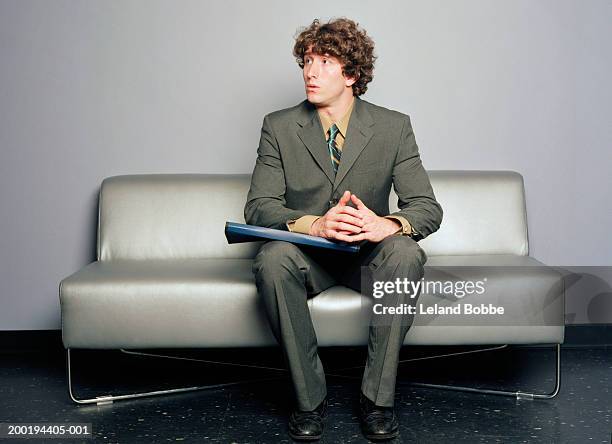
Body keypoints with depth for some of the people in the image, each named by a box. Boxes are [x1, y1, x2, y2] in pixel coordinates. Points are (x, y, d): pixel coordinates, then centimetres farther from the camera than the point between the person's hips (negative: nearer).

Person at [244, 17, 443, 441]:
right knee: (272, 257, -33)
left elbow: (428, 207, -8)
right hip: (308, 255, 0)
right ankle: (310, 398, -21)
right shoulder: (279, 127, -1)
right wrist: (315, 224, -31)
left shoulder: (394, 127, -2)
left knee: (407, 253, -33)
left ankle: (378, 398, -22)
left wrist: (388, 224, -33)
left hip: (368, 254, 0)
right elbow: (258, 206, -9)